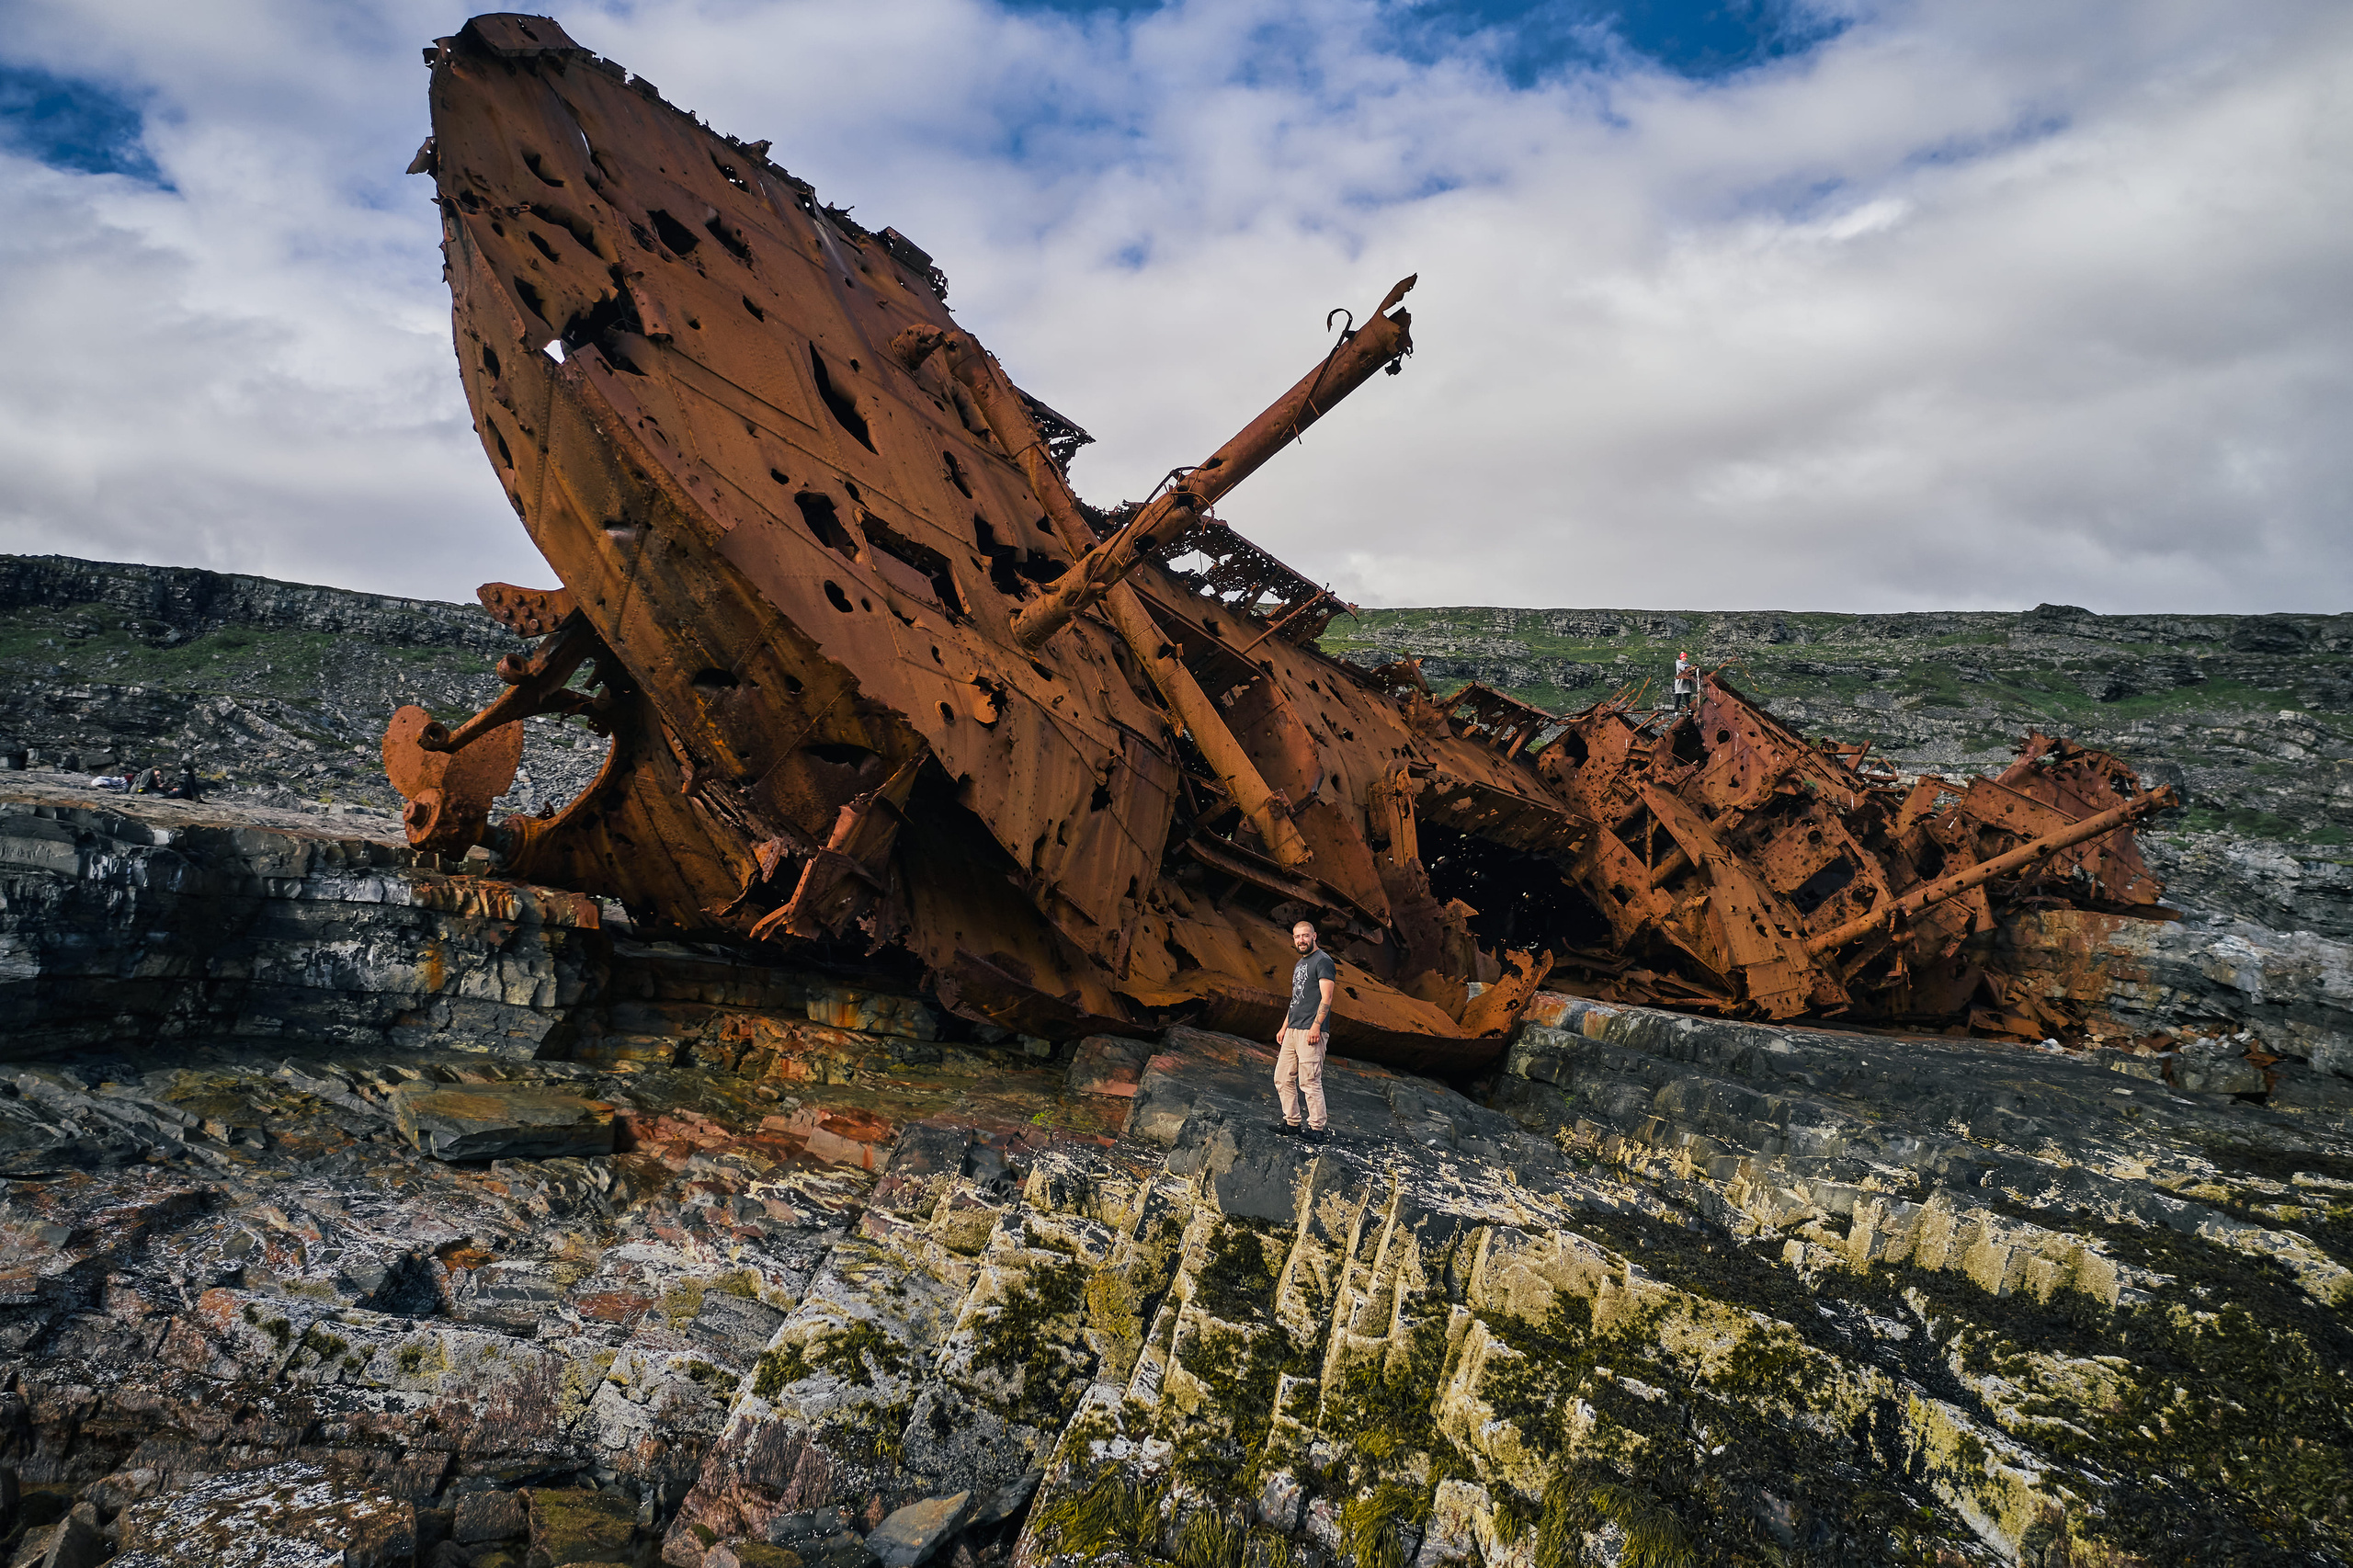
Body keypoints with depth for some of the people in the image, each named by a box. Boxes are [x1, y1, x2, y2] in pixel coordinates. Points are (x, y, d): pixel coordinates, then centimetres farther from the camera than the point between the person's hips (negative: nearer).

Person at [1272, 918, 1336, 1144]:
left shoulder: (1323, 961, -6)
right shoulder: (1299, 964, 22)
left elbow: (1326, 998, -14)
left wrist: (1316, 1026, -22)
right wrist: (1284, 1027, 22)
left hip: (1311, 1032, -9)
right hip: (1293, 1031, 9)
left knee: (1309, 1081, -9)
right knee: (1282, 1079, 8)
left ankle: (1316, 1129, -3)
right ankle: (1291, 1123, 16)